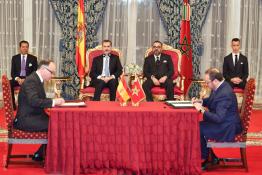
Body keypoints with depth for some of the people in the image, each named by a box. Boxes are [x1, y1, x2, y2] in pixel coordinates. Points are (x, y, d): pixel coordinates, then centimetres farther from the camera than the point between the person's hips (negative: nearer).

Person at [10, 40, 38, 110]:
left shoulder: (33, 58, 7)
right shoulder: (15, 58, 11)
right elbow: (12, 72, 7)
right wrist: (17, 79, -16)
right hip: (17, 79, 2)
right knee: (9, 84, -31)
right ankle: (12, 105, -22)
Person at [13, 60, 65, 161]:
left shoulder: (38, 80, 13)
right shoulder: (31, 81, -18)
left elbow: (41, 100, 15)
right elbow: (34, 101, -30)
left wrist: (55, 101, -2)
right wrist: (53, 101, -27)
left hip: (33, 117, 10)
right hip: (26, 120, -10)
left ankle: (39, 155, 6)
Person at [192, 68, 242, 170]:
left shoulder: (225, 94, -29)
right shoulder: (219, 87, 0)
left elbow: (218, 118, -31)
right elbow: (211, 101, 20)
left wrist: (202, 110, -27)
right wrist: (200, 101, 1)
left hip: (227, 127, -10)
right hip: (222, 120, 10)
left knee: (199, 129, -15)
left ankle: (205, 160, 4)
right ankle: (211, 157, 13)